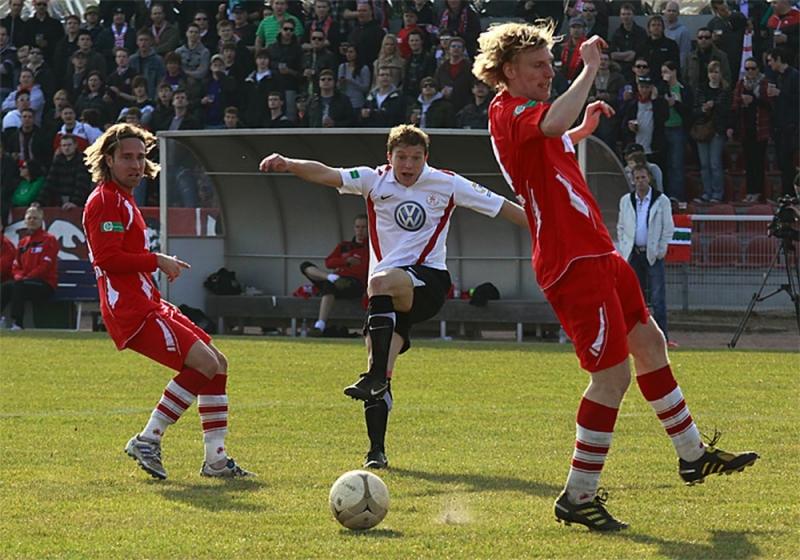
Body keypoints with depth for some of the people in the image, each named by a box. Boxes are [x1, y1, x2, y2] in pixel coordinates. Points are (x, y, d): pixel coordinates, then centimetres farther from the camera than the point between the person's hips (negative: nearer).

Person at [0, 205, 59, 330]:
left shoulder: (49, 240, -1)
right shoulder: (22, 243, 20)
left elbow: (46, 265, -11)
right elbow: (16, 266, 18)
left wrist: (27, 277, -17)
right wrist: (18, 276, -6)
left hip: (46, 285, -6)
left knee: (18, 285, -34)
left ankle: (17, 323, -39)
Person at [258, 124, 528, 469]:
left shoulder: (446, 185, 2)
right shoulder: (375, 181, 5)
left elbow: (502, 207, 7)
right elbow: (327, 175, -11)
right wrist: (289, 165, -28)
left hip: (428, 281, -3)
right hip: (388, 296, 3)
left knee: (382, 281, -36)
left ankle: (376, 376, -40)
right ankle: (376, 451, -2)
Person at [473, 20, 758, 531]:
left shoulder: (523, 113, 16)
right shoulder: (509, 112, -16)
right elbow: (553, 126, -40)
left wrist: (584, 128, 26)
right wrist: (590, 69, -31)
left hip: (596, 253, 11)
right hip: (573, 262, -11)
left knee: (649, 344, 21)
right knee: (614, 374, -10)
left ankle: (693, 454, 36)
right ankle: (578, 497, -2)